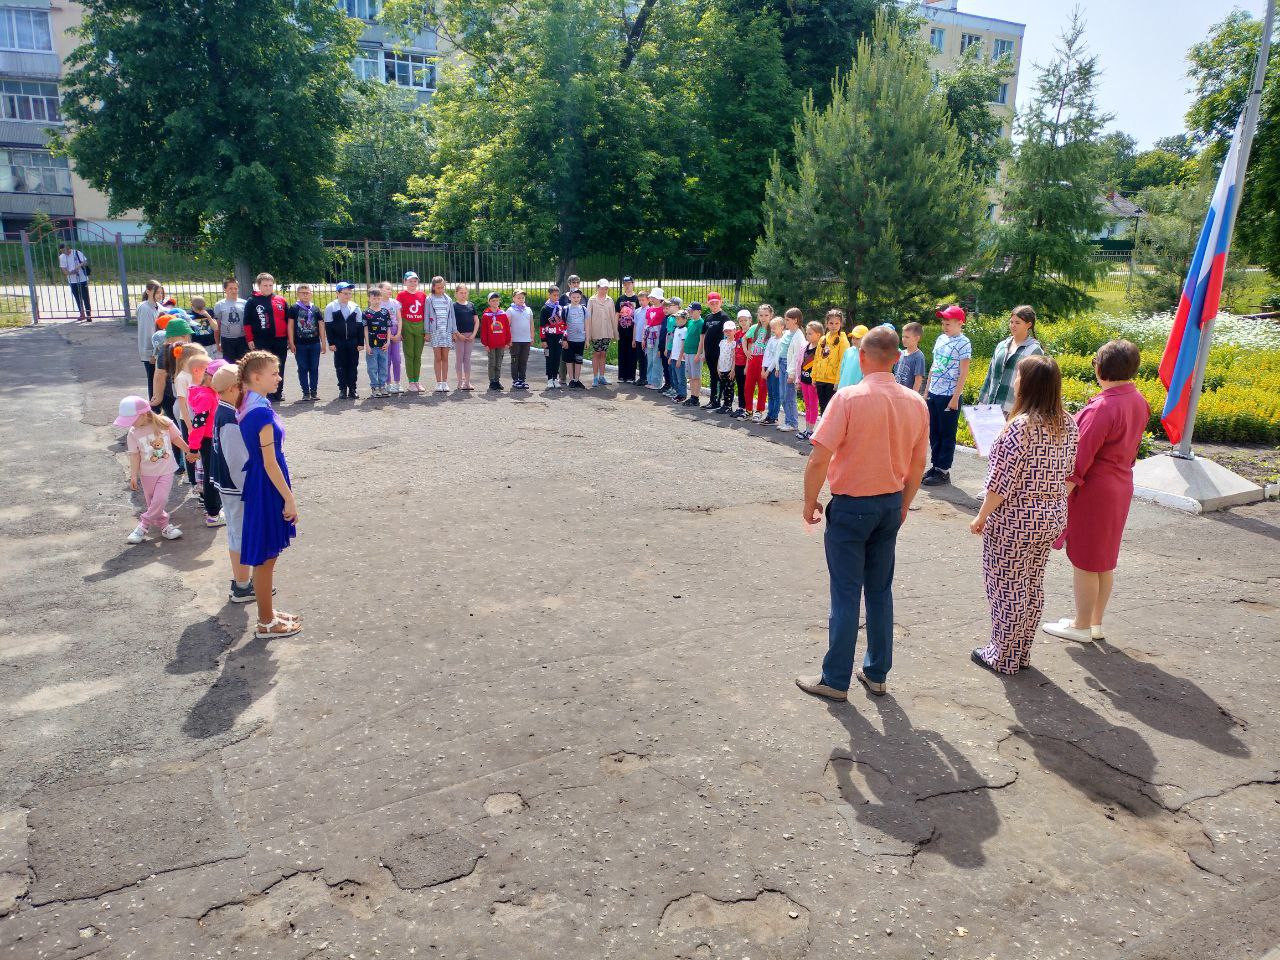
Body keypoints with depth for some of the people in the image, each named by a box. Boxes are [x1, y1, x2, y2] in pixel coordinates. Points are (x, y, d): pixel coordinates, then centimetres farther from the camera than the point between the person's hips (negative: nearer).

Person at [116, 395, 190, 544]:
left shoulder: (164, 423, -14)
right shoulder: (133, 433, -11)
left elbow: (176, 439, 2)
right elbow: (134, 456, -7)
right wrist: (133, 476, -8)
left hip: (166, 471, -1)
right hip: (147, 474, 2)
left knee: (159, 500, -11)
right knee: (152, 503, 9)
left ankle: (142, 527, 1)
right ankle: (164, 526, 25)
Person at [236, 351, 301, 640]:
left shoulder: (248, 406, 6)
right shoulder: (263, 412, -23)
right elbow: (270, 464, -21)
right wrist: (289, 499, -16)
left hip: (257, 483, 9)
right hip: (268, 488, -9)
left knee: (266, 556, 19)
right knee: (265, 557, 3)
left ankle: (267, 611, 33)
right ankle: (266, 623, 16)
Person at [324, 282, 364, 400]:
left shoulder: (355, 307, 5)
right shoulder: (331, 307, 0)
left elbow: (360, 326, 5)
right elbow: (328, 326, -2)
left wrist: (361, 342, 0)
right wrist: (331, 342, -8)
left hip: (353, 341, 2)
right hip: (338, 342, -1)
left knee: (353, 366, 3)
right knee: (340, 366, 2)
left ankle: (352, 389, 10)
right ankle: (342, 390, 9)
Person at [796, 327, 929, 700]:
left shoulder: (848, 398, -18)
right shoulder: (916, 403, -1)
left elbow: (819, 459, -20)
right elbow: (918, 466, 8)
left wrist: (810, 501, -6)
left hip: (851, 506, -5)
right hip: (891, 505, 5)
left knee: (846, 595, 3)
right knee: (880, 592, 16)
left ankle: (835, 680, 14)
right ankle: (877, 673, 26)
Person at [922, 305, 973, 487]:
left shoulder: (963, 343, -10)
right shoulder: (940, 339, 11)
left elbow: (963, 373, -12)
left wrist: (955, 398, -15)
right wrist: (927, 390, 14)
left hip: (949, 396, -7)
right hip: (934, 394, 7)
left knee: (947, 435, 2)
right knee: (934, 433, 12)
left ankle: (943, 471, 8)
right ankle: (935, 465, 22)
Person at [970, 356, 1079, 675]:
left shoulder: (1021, 426, -22)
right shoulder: (1067, 424, 0)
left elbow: (1001, 482, -20)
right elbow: (1068, 473, 8)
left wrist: (981, 518, -9)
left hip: (1014, 521, -7)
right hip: (1051, 518, 7)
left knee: (1007, 588, 6)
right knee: (1033, 585, 17)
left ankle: (1003, 657, 18)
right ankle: (1022, 653, 30)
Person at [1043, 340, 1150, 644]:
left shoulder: (1103, 407, -24)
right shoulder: (1138, 402, 3)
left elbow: (1081, 456, -23)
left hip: (1093, 490, -9)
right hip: (1120, 487, 9)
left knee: (1083, 561, 4)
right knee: (1104, 560, 18)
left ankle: (1081, 627, 15)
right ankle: (1095, 622, 29)